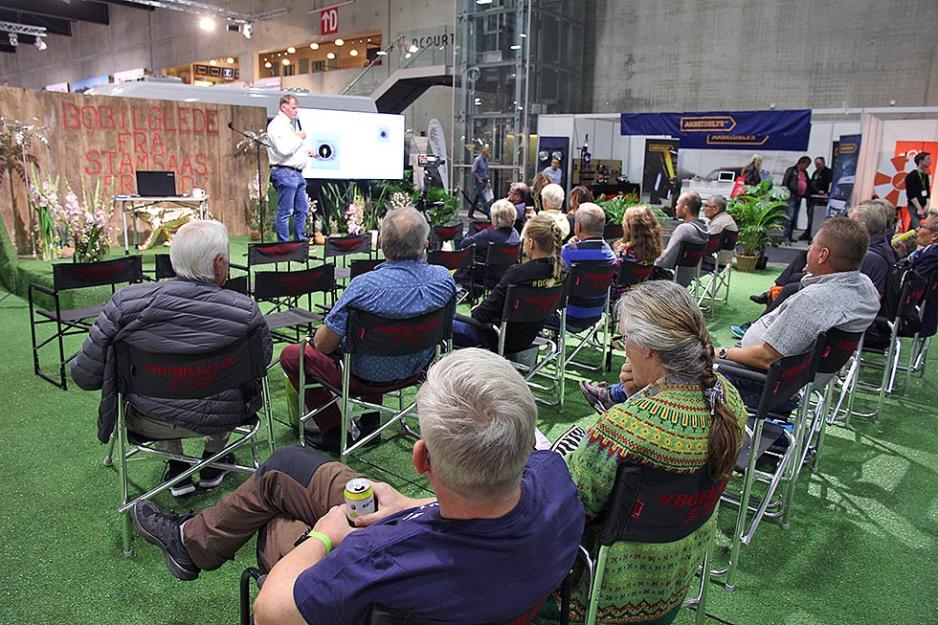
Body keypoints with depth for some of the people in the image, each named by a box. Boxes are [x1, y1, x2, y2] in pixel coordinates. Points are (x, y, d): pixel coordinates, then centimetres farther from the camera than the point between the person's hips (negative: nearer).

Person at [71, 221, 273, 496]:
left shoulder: (127, 302, -18)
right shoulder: (246, 310, -20)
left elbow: (84, 375, -10)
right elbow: (263, 361, -2)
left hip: (151, 423, 1)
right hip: (221, 417, 0)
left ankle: (176, 468, 31)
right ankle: (212, 462, 37)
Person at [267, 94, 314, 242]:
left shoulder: (292, 123, 19)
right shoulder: (277, 125, -11)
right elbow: (284, 149, -23)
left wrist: (306, 151, 13)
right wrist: (299, 137, -10)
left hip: (297, 173, 10)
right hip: (285, 173, -10)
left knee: (302, 209, 12)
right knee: (285, 212, -6)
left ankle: (301, 241, 20)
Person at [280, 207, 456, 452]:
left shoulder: (365, 286, -33)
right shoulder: (444, 277, -16)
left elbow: (324, 344, -20)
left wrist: (318, 337, 3)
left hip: (368, 378, -6)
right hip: (417, 368, 6)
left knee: (291, 355, 12)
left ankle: (334, 433, 17)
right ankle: (371, 423, 39)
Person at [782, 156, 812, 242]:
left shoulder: (804, 173, 20)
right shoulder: (791, 170, -1)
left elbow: (809, 185, 21)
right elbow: (785, 183, -6)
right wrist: (788, 193, -13)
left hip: (799, 197, 8)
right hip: (791, 196, -8)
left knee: (795, 218, 7)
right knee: (789, 216, -14)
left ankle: (790, 236, 11)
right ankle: (785, 236, -13)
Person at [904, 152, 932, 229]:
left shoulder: (926, 176, 12)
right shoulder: (912, 176, -10)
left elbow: (928, 193, 15)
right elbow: (911, 195, -15)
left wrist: (926, 206, 0)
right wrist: (919, 209, -18)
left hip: (924, 207, 7)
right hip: (914, 207, -7)